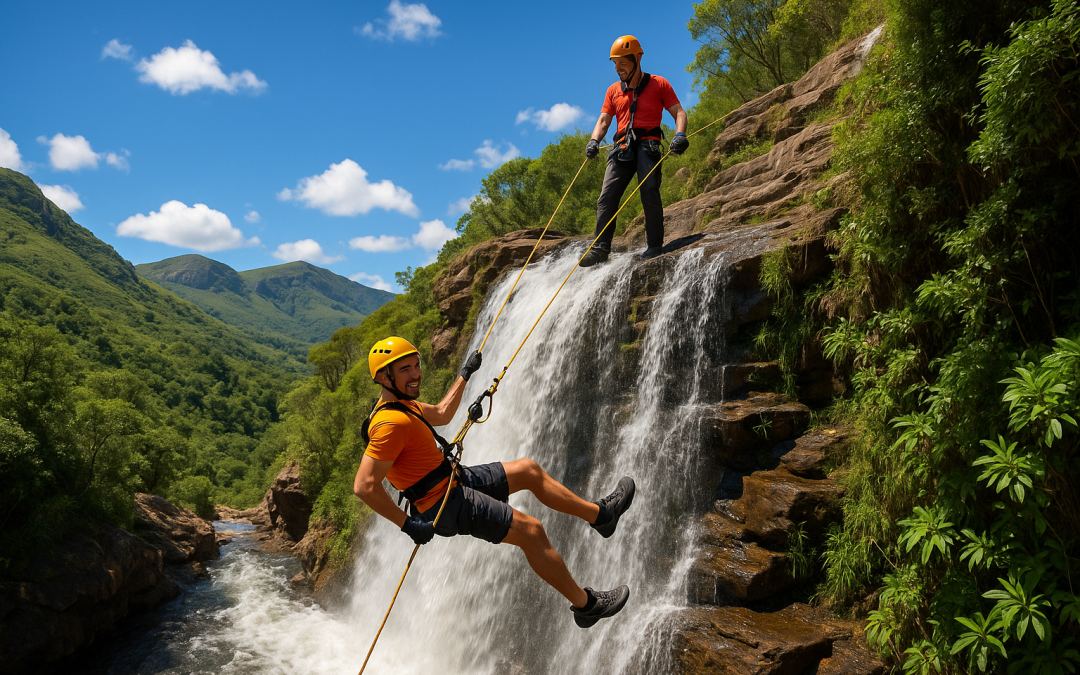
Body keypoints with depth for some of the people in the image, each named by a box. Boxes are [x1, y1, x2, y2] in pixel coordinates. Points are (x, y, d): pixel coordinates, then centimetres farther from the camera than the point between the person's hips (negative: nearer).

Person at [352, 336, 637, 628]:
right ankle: (586, 605, 5)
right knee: (531, 531, -10)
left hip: (454, 480, 11)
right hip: (445, 504, -11)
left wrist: (464, 375, 29)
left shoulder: (402, 403, 6)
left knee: (527, 470, 15)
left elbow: (441, 414, 26)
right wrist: (407, 522, -25)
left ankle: (600, 514, 27)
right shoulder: (391, 423, -26)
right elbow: (363, 486, -30)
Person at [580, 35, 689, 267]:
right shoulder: (613, 90, 20)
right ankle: (601, 248, -10)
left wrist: (680, 135, -15)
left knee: (649, 191, -20)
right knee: (607, 196, -8)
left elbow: (679, 112, 5)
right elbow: (603, 121, 16)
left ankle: (655, 245, -16)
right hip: (622, 147, 4)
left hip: (648, 143, -4)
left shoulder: (658, 84, 9)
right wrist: (594, 141, -5)